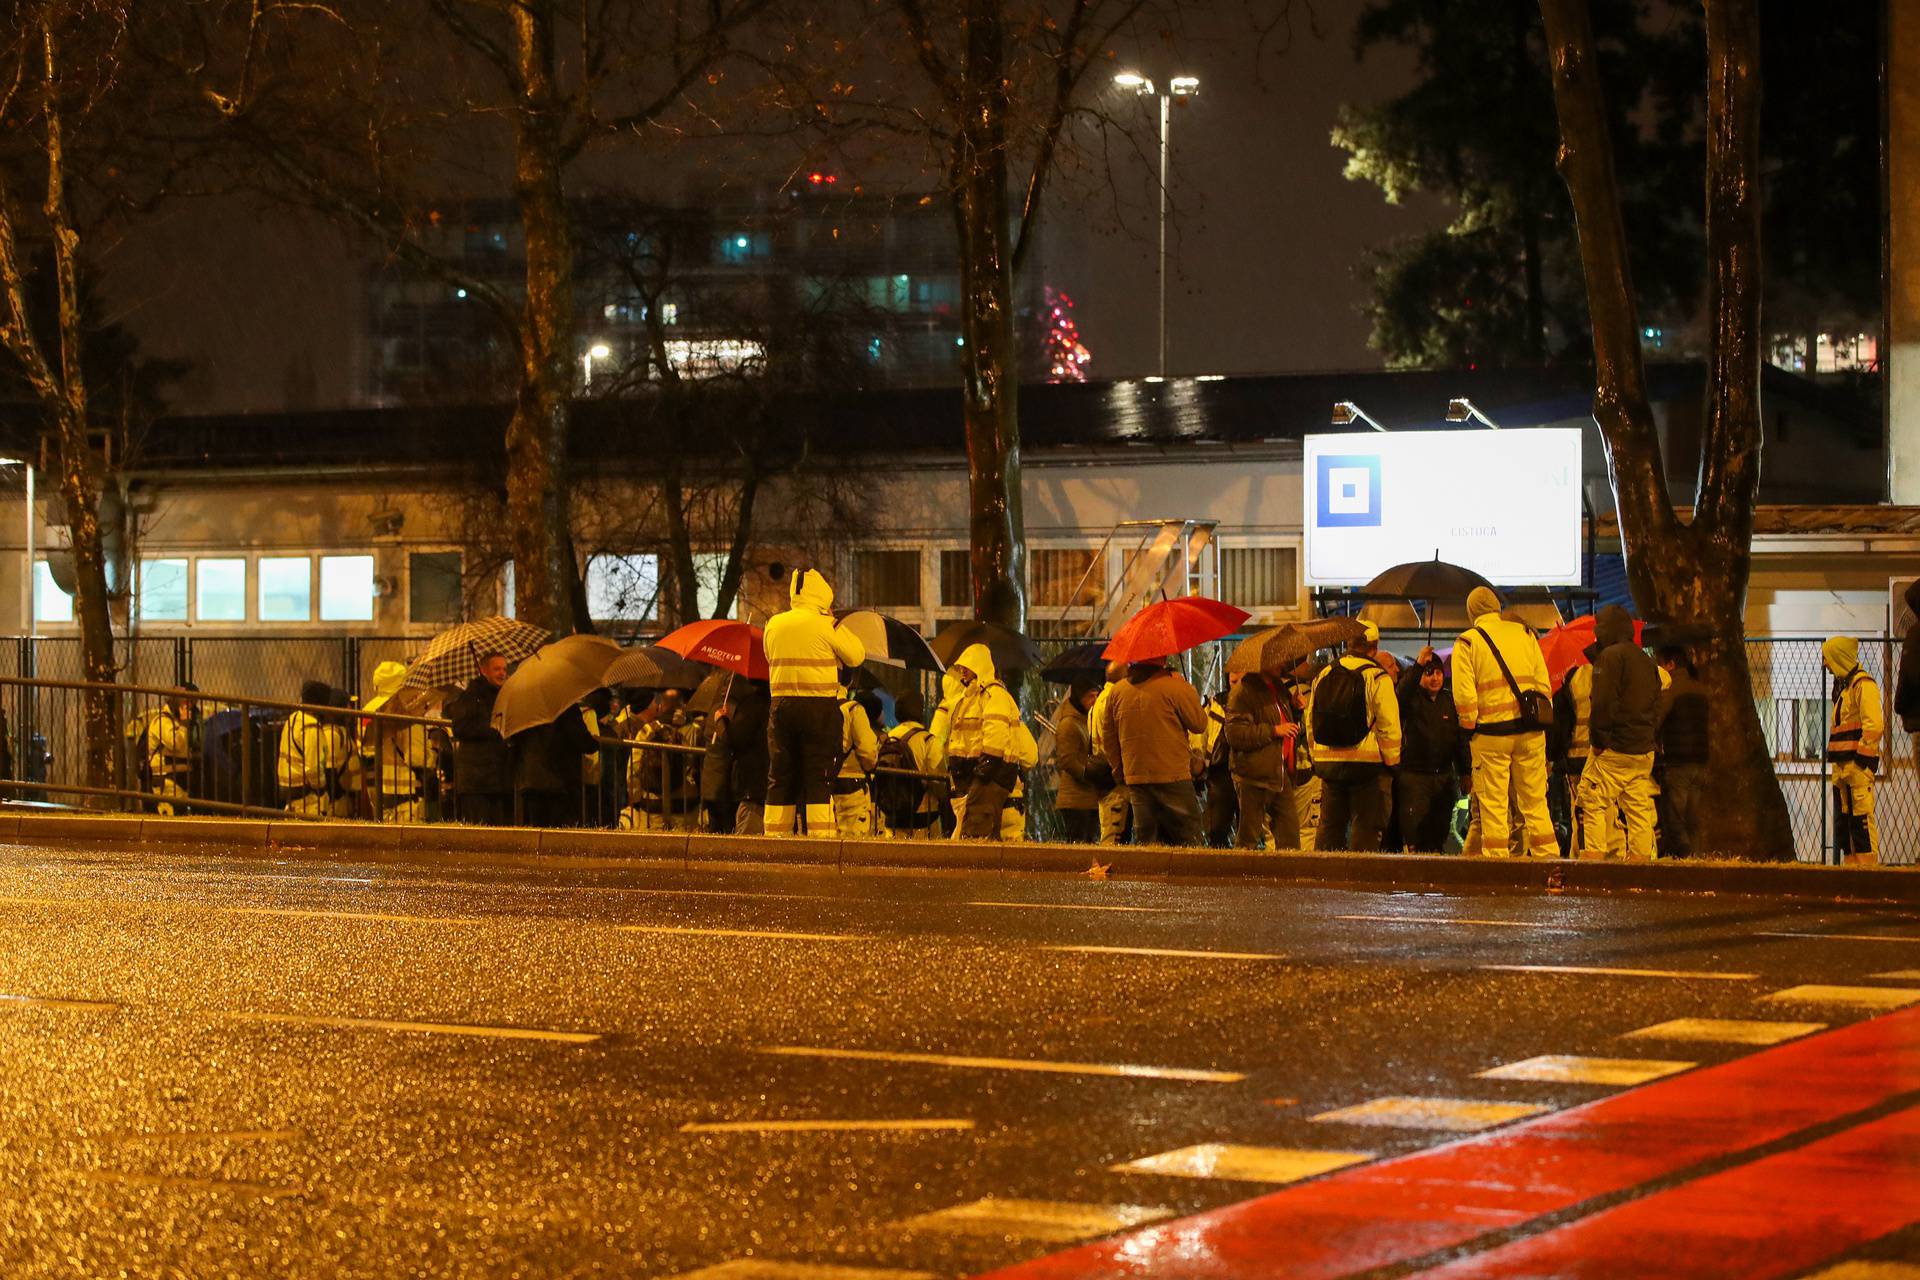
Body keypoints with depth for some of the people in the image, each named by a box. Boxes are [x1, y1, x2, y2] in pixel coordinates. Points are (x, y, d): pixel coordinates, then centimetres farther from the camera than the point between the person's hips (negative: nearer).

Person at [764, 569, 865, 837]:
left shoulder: (774, 625, 7)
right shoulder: (825, 625, -8)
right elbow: (856, 656, 1)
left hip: (781, 705, 4)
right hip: (820, 706, -4)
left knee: (780, 775, 9)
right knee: (819, 776, -1)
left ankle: (776, 833, 9)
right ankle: (821, 835, -6)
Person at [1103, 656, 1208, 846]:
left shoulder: (1117, 692, 6)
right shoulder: (1173, 687, -11)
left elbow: (1109, 739, 13)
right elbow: (1199, 724, -3)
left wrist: (1119, 770, 25)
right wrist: (1189, 689, 8)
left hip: (1135, 778, 5)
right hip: (1172, 776, -5)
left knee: (1144, 839, 7)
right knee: (1188, 838, 0)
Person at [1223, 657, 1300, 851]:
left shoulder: (1280, 689, 18)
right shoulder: (1244, 689, -9)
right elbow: (1234, 734, -20)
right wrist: (1274, 731, -20)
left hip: (1281, 774, 8)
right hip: (1254, 775, -8)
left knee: (1290, 834, 6)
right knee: (1248, 836, -2)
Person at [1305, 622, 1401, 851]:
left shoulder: (1323, 675, 7)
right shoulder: (1377, 678, -9)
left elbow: (1310, 723, 12)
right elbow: (1389, 726, -11)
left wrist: (1316, 757, 21)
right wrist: (1392, 761, -1)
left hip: (1327, 761, 5)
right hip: (1367, 762, -5)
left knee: (1330, 825, 13)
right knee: (1366, 825, -1)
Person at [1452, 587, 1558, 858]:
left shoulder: (1467, 642, -1)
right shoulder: (1524, 633, 10)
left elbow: (1463, 694, -7)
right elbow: (1543, 681, 8)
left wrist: (1469, 725, 5)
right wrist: (1540, 719, 14)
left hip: (1491, 731, -3)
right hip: (1530, 732, 3)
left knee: (1492, 804, 2)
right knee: (1535, 800, 9)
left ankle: (1496, 857, 0)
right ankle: (1547, 856, 6)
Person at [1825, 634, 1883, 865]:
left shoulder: (1863, 685, -9)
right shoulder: (1843, 686, 22)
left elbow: (1874, 725, -18)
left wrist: (1863, 755, -19)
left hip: (1858, 765, -10)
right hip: (1842, 766, 10)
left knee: (1862, 818, -13)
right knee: (1844, 819, 10)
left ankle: (1868, 865, -15)